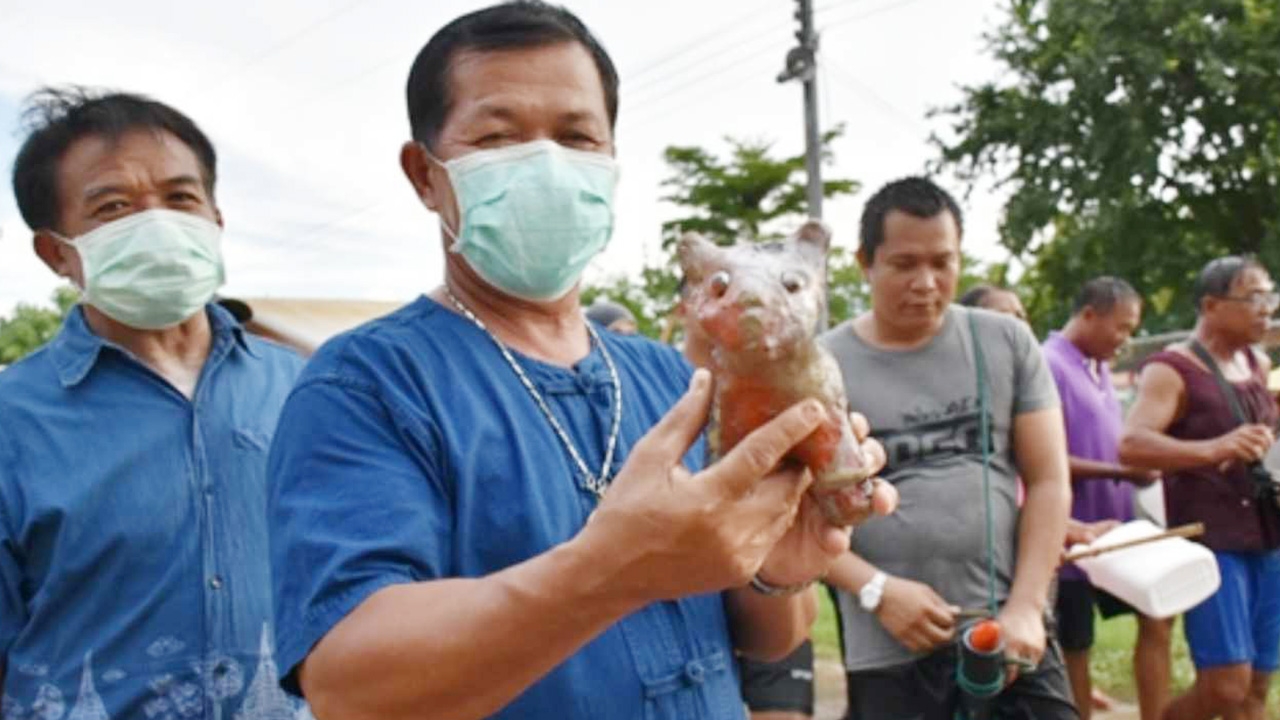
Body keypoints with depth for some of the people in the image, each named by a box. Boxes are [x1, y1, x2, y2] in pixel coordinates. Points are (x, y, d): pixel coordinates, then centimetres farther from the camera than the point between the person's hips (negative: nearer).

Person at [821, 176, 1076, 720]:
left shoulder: (1006, 343, 5)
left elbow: (1049, 482, 4)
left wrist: (1026, 606, -6)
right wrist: (877, 591, -13)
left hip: (1010, 635, 2)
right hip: (890, 652, -1)